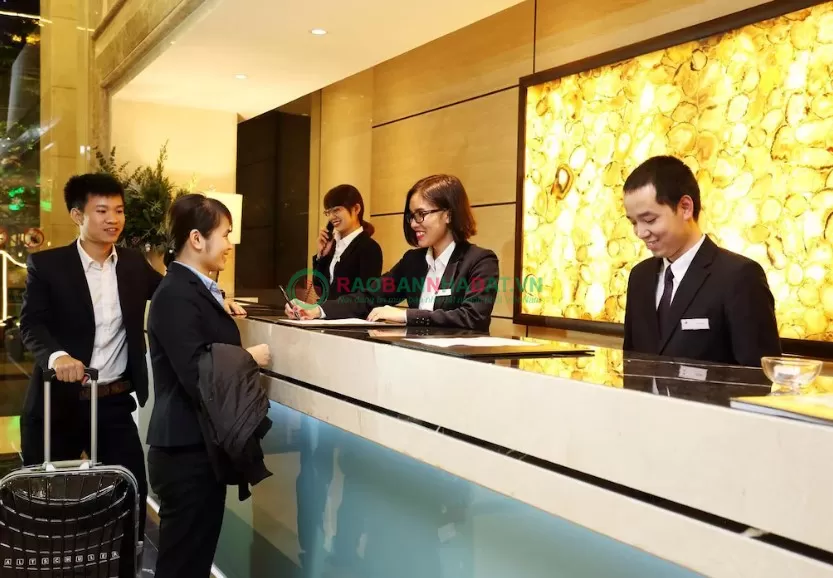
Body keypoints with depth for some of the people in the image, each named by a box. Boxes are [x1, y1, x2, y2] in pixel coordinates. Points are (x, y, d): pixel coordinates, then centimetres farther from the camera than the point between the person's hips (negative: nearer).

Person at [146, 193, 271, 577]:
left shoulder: (195, 289, 12)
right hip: (186, 452, -9)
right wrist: (248, 358, -14)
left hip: (201, 447, 9)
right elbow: (197, 376, -27)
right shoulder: (176, 294, -18)